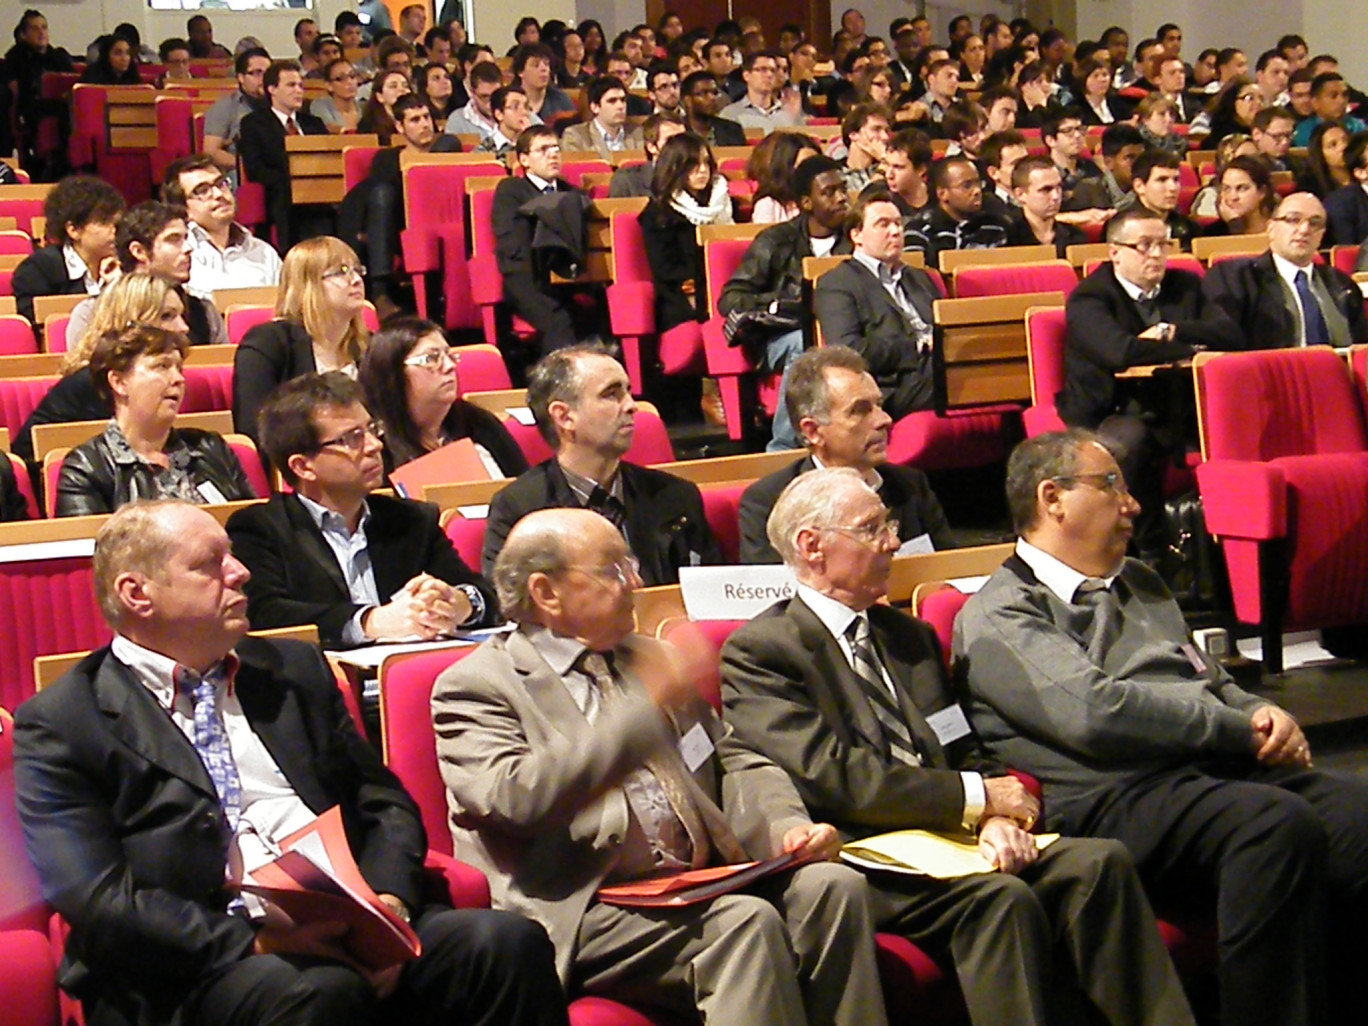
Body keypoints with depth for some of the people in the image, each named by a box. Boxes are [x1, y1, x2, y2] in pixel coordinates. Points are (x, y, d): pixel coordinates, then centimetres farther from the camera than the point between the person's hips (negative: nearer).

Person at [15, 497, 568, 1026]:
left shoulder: (295, 669, 22)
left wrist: (387, 901, -2)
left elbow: (385, 801, 20)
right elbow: (98, 902, -6)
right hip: (203, 968, -5)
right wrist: (252, 943, -17)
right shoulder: (58, 726, 5)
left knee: (510, 942, -22)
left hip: (351, 928, 5)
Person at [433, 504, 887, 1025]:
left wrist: (788, 826, 0)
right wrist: (649, 706, -19)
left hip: (699, 885, 6)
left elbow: (735, 763, 22)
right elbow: (517, 799, -16)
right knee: (746, 921, -31)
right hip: (583, 912, -6)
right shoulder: (473, 685, 2)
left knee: (832, 885, -21)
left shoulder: (649, 658, 24)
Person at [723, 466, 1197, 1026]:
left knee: (1099, 862, -19)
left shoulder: (908, 634, 24)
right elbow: (830, 776, -12)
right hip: (861, 858, -6)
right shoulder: (757, 651, 0)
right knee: (1002, 898, -32)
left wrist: (997, 820, -6)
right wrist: (977, 796, -11)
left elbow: (963, 753, 18)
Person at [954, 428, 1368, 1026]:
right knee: (1280, 825, -33)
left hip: (1216, 772, 7)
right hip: (1117, 795, -7)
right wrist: (1242, 731, -8)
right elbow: (1095, 712, -12)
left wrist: (1267, 716, 6)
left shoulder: (1137, 583, 30)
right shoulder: (998, 615, 2)